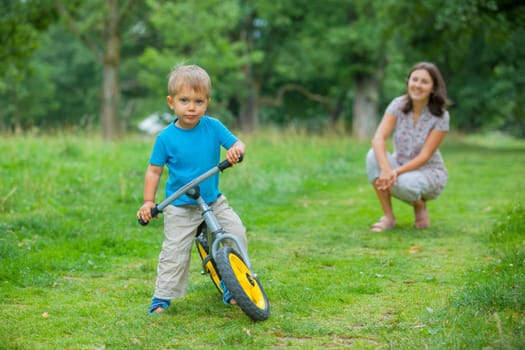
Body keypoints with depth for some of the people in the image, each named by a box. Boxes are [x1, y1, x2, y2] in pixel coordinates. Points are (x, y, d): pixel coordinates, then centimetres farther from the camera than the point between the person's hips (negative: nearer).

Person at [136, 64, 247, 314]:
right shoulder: (166, 138, -10)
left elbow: (237, 143, -3)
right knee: (174, 253, -5)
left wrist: (236, 150, -28)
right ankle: (162, 298, 10)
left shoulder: (213, 127, -5)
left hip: (214, 202, 3)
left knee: (237, 233, -7)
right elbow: (154, 170, -4)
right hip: (180, 207, -2)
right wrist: (148, 201, -12)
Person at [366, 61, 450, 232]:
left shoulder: (441, 116, -16)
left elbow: (424, 156, -20)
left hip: (429, 172, -3)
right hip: (400, 165, 3)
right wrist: (386, 169, -39)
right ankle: (388, 217, -18)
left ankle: (420, 206, 1)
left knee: (404, 183, -38)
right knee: (373, 156, -29)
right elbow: (378, 138, -21)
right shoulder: (398, 105, -10)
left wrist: (396, 172, -34)